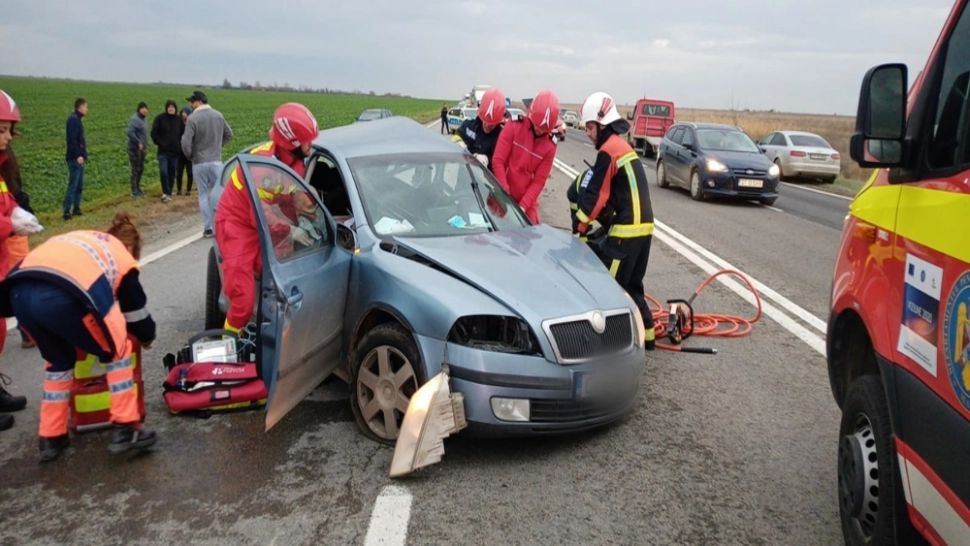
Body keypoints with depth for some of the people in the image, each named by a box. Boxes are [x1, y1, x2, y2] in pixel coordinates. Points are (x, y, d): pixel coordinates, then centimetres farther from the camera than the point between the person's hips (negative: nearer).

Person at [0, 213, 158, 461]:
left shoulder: (77, 238, 39)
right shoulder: (124, 259, 26)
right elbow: (136, 312, 32)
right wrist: (147, 337, 54)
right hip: (63, 297, -5)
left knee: (59, 360, 29)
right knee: (118, 352, 20)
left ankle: (51, 438, 34)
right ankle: (125, 428, 18)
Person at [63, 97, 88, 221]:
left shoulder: (77, 120, 16)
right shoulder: (73, 120, -13)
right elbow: (72, 140, -21)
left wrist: (84, 155, 17)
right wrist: (78, 155, -24)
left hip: (79, 158, 10)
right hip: (75, 159, -10)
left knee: (79, 186, 14)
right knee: (73, 185, -9)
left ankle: (76, 209, 20)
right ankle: (67, 212, -7)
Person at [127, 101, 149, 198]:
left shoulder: (142, 119, 13)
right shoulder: (134, 119, -15)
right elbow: (130, 133, -24)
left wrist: (146, 146, 15)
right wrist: (138, 143, -22)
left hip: (142, 149, 9)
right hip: (135, 149, -9)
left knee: (141, 168, 14)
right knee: (135, 169, -6)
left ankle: (138, 188, 26)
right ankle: (134, 191, -1)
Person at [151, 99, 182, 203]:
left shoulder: (179, 119, 4)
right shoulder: (160, 118, -4)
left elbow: (183, 133, 13)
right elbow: (154, 133, -2)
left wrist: (179, 144, 4)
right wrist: (160, 143, -8)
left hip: (175, 151, 3)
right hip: (163, 151, -3)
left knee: (172, 173, 8)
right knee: (163, 172, -14)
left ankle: (168, 193, 19)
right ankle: (166, 193, -3)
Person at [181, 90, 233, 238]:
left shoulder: (193, 118, -12)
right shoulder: (218, 115, 2)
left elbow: (186, 142, -15)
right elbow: (229, 135, 12)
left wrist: (189, 156, 2)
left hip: (199, 163, -3)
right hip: (216, 161, 3)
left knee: (203, 195, 7)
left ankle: (208, 228, 7)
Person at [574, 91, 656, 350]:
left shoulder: (608, 151, -11)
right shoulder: (624, 147, 19)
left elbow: (594, 193, -13)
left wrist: (580, 226, -6)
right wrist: (604, 220, 15)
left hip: (627, 230, -10)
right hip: (643, 226, 10)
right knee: (631, 284, 18)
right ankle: (646, 333, 26)